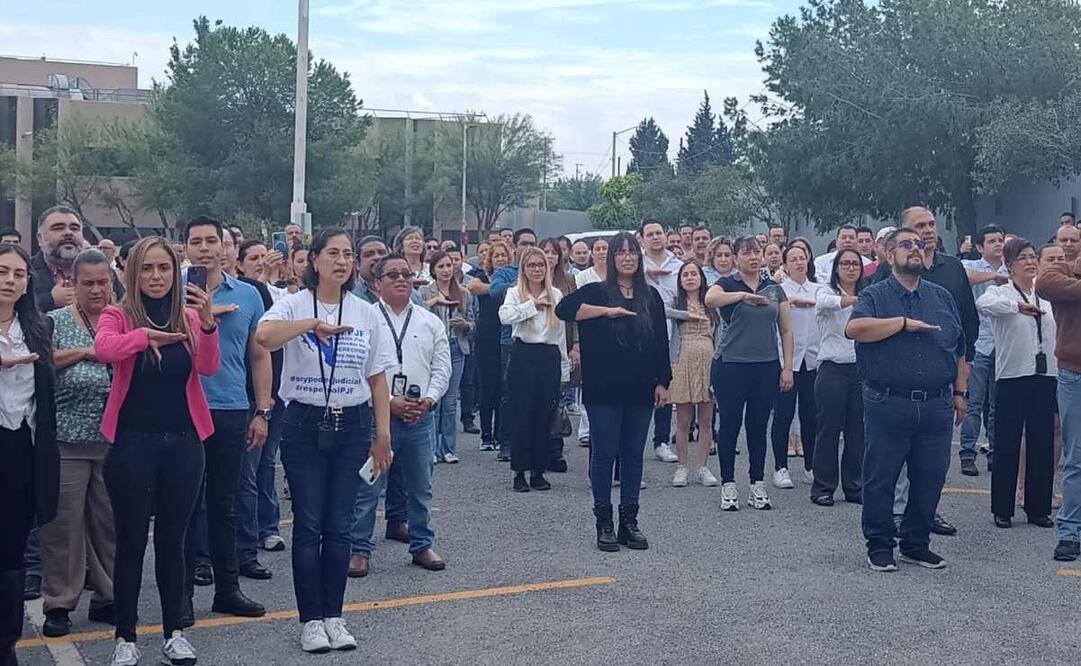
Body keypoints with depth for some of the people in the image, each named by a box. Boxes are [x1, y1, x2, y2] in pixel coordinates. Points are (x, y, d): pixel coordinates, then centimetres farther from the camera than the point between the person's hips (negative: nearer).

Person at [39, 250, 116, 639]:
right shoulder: (55, 322, 4)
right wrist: (86, 351, -13)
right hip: (66, 440, -2)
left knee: (110, 520, 7)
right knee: (63, 522, 2)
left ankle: (106, 597, 19)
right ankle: (58, 603, 12)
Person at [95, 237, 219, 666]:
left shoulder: (188, 316, 5)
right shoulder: (119, 315, -3)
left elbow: (208, 368, -10)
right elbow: (103, 349, -24)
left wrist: (208, 323, -25)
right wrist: (146, 334, -37)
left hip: (183, 441, 3)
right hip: (132, 442, -2)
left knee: (172, 539, 11)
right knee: (131, 541, 4)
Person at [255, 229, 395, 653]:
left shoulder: (366, 313, 5)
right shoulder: (294, 305, -4)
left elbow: (377, 380, 7)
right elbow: (263, 336, -27)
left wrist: (383, 435, 4)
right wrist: (314, 324, -30)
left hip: (352, 426, 3)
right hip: (304, 424, -3)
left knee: (339, 526, 7)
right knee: (308, 525, 1)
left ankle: (333, 615, 17)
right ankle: (311, 619, 10)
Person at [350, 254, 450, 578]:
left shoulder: (430, 322, 9)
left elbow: (442, 368, 8)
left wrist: (427, 399, -8)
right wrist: (388, 401, -14)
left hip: (421, 416, 4)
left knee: (420, 487, 12)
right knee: (367, 487, 0)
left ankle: (422, 545, 24)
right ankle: (358, 549, 9)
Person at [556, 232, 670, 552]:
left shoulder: (651, 297, 10)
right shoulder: (597, 292, -1)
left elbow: (661, 343, 11)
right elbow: (563, 308, -18)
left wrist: (662, 382, 5)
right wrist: (608, 310, -21)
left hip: (640, 391, 3)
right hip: (604, 390, -3)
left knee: (633, 455, 8)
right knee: (604, 454, 2)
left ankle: (629, 522, 16)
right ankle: (604, 523, 11)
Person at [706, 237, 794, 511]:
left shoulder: (774, 288, 10)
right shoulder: (728, 285, -1)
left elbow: (786, 330, 11)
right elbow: (710, 299, -25)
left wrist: (787, 367, 4)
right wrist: (744, 295, -31)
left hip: (767, 366, 3)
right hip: (733, 366, -3)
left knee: (758, 427, 9)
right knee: (730, 425, 3)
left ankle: (757, 484, 17)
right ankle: (728, 485, 11)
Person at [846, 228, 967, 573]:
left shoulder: (942, 297, 15)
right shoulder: (875, 295, 1)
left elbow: (959, 350, 19)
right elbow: (854, 328, -19)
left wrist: (959, 392, 12)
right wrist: (904, 322, -15)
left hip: (936, 407, 4)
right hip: (888, 405, -4)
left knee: (930, 479, 8)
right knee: (881, 478, 2)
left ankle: (916, 544, 23)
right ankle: (879, 545, 15)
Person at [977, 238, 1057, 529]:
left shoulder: (1047, 296, 14)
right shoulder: (1001, 293, -3)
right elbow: (983, 304, -27)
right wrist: (1018, 305, -38)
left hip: (1045, 376, 5)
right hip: (1012, 376, -5)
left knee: (1042, 444, 7)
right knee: (1008, 443, 0)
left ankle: (1038, 508, 17)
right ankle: (1002, 509, 10)